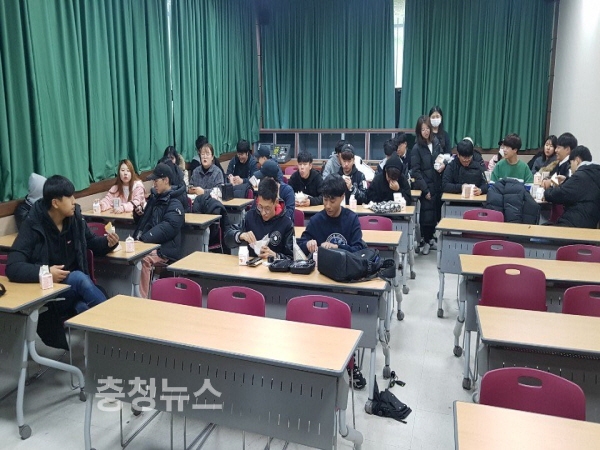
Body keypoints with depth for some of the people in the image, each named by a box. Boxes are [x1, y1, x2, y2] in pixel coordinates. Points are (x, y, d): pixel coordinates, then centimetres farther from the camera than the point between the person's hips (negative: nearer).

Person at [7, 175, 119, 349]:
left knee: (84, 308, -33)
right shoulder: (33, 226, -15)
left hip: (76, 288, 4)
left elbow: (91, 242, 17)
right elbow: (12, 267, -22)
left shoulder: (75, 218, 0)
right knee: (79, 278, -33)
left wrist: (107, 242, -6)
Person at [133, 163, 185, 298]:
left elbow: (168, 228, -20)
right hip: (148, 245, 7)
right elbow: (142, 222, 28)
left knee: (143, 260, -32)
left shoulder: (174, 204, -5)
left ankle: (142, 298, -20)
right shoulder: (154, 197, 18)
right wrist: (138, 213, 5)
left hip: (163, 249, -7)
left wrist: (144, 239, -25)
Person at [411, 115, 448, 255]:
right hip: (425, 186, -5)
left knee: (436, 212, 8)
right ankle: (426, 241, 17)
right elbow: (416, 171, -13)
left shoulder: (436, 142, 6)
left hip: (437, 184, 5)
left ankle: (431, 237, 28)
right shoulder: (416, 148, -10)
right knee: (427, 213, 1)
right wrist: (425, 189, -16)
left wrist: (443, 164, -5)